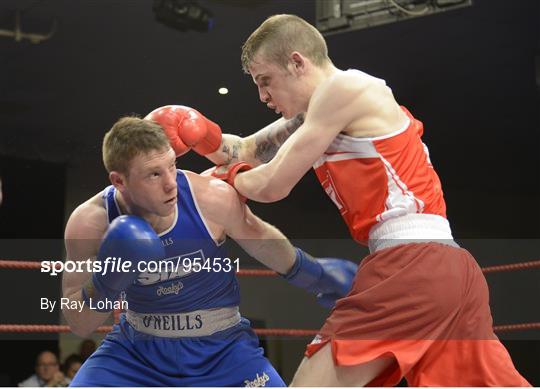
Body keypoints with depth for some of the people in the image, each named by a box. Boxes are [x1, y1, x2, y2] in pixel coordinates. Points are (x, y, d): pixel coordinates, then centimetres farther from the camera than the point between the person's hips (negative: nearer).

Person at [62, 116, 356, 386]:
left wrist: (314, 274, 16)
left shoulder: (212, 197, -22)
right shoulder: (89, 224, -20)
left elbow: (259, 239, 2)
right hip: (137, 349, 1)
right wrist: (104, 283, -31)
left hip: (221, 349, 0)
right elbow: (78, 324, -10)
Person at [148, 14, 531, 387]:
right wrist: (205, 137, 7)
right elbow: (248, 152, 27)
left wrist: (231, 176, 16)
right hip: (446, 269, 10)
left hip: (412, 266, -10)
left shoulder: (345, 88, -4)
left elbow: (272, 185, -5)